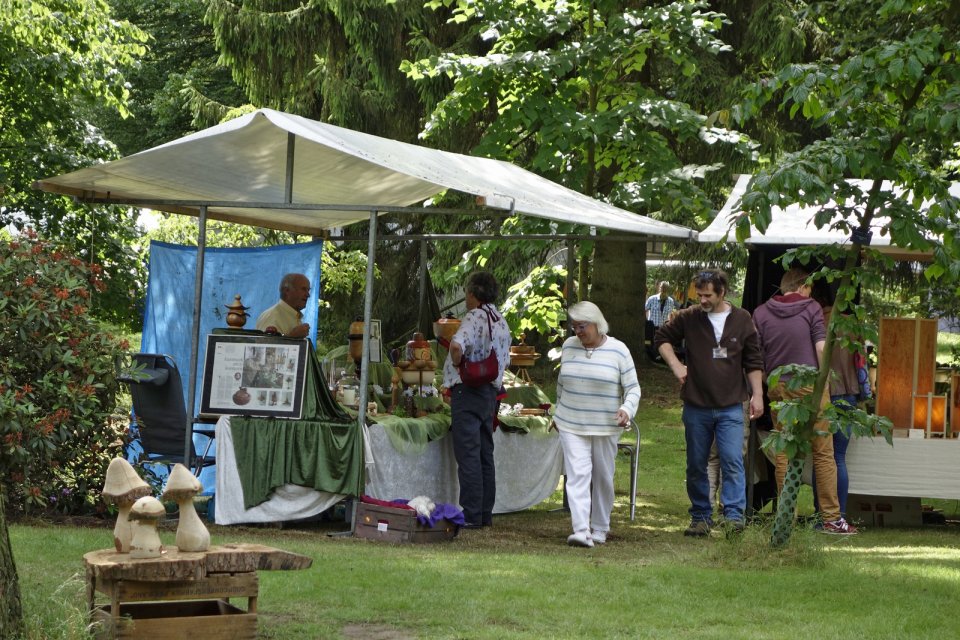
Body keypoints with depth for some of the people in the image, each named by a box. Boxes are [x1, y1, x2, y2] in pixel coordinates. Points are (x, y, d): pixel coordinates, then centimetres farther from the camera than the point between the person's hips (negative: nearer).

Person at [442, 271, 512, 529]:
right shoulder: (502, 322, 14)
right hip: (491, 391, 9)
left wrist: (457, 365, -14)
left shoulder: (475, 317, -14)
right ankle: (485, 514, 15)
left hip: (468, 391, -9)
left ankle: (471, 515, -8)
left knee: (468, 455, -7)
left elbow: (457, 345, -32)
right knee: (485, 455, 12)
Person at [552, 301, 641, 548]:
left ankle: (600, 527, 22)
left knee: (603, 477, 8)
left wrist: (627, 409, -22)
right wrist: (559, 413, 23)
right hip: (571, 425, 1)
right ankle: (581, 530, -19)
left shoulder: (618, 350, -6)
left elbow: (633, 388, -5)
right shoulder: (569, 346, 4)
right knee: (577, 474, -11)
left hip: (606, 426, -1)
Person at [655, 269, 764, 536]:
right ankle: (701, 517, 18)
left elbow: (754, 361, 6)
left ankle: (734, 516, -15)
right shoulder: (689, 318, 0)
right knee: (696, 466, 8)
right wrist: (676, 366, 0)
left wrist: (757, 395, 1)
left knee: (733, 462, -13)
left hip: (731, 407, -2)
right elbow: (662, 338, 14)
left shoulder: (742, 320, 1)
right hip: (696, 406, 2)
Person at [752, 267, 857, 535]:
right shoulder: (811, 308, -2)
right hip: (810, 385, -3)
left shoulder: (761, 313, 6)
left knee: (783, 453, 8)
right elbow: (821, 348, -8)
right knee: (823, 452, 1)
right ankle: (831, 517, -1)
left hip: (778, 388, 3)